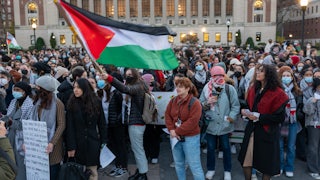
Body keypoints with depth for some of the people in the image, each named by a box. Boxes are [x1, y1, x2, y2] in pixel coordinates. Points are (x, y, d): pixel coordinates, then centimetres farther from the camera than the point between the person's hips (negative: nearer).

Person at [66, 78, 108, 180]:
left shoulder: (96, 102, -1)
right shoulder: (72, 103, -3)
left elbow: (102, 123, 3)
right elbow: (70, 127, -6)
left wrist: (104, 141, -1)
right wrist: (70, 146, -10)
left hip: (93, 142, 0)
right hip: (78, 143, 0)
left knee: (92, 171, 3)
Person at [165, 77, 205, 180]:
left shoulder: (195, 103, -16)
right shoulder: (173, 101, 4)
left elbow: (192, 122, -21)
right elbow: (167, 115, 6)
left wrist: (177, 131, -18)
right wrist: (171, 129, -9)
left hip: (190, 138, -6)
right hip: (176, 137, 7)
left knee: (194, 166, -1)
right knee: (178, 164, 19)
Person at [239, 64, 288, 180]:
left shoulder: (278, 93, -13)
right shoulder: (254, 89, 7)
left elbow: (280, 117, -14)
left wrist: (259, 117, -20)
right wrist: (246, 111, -3)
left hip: (267, 131, -6)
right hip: (252, 129, 6)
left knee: (267, 163, 8)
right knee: (245, 160, 9)